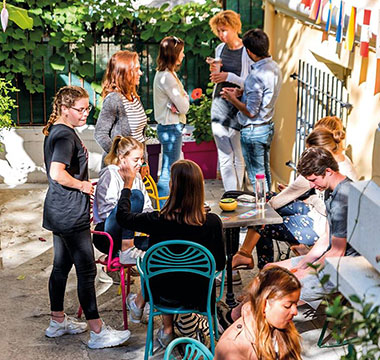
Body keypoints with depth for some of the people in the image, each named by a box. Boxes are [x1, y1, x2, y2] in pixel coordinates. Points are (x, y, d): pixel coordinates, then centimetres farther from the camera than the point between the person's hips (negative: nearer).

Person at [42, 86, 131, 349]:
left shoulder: (56, 131, 14)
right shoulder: (65, 135, -18)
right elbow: (57, 173, -30)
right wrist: (83, 185, -16)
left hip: (59, 212, 11)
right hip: (70, 215, -11)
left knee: (62, 266, 18)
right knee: (87, 270, -5)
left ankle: (58, 322, 30)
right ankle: (98, 332, 1)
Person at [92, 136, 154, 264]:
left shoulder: (136, 176, 16)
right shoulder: (109, 174, -6)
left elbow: (147, 208, 16)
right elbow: (105, 211, -15)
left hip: (124, 236, 6)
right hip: (105, 237, -6)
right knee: (136, 195, -30)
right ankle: (127, 250, -31)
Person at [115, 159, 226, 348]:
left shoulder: (158, 221, -26)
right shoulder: (213, 222, -23)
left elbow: (123, 216, -6)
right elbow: (220, 263, -8)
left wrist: (128, 184, 7)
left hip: (167, 294, -1)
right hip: (199, 295, 1)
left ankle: (139, 303, 54)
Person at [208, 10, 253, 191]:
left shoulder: (248, 52, -10)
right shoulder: (220, 49, 10)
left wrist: (229, 76, -18)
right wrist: (214, 73, 6)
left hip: (238, 107, -5)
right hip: (219, 103, 6)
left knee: (239, 157, 5)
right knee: (225, 158, 4)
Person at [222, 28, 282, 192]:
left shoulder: (257, 75, -26)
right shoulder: (274, 67, 3)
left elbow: (251, 112, -23)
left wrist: (232, 99, -8)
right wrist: (241, 92, 11)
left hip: (253, 131, -9)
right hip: (268, 127, 10)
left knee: (256, 175, 2)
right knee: (265, 172, 20)